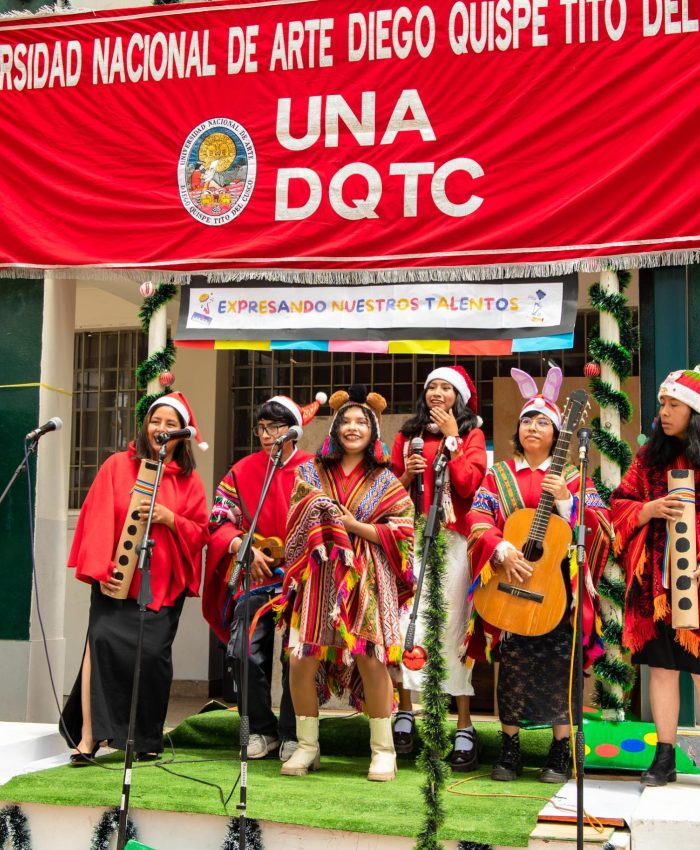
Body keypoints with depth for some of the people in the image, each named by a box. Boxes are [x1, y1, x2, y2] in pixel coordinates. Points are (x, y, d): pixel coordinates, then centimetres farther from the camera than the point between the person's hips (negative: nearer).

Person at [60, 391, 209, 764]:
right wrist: (102, 569, -12)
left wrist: (168, 518, -11)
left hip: (163, 582, 2)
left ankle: (147, 739, 13)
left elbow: (200, 534, 8)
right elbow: (97, 519, -1)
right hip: (116, 577, -1)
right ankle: (88, 736, -16)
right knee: (103, 639, -20)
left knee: (153, 653, -7)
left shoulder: (189, 480, 10)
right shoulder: (118, 465, 5)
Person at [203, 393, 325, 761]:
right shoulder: (242, 472, 7)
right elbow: (220, 521, 5)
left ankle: (291, 734, 9)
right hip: (255, 574, 2)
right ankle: (262, 729, 10)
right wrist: (244, 548, -11)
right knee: (244, 651, -8)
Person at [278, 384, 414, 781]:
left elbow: (403, 529, 0)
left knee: (370, 657, -13)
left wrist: (355, 526, -8)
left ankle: (384, 749, 1)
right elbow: (297, 523, 6)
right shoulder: (313, 473, 13)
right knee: (301, 657, -9)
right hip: (319, 577, 2)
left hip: (367, 579, -2)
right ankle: (307, 746, 8)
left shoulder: (384, 480, 9)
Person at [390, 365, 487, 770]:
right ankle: (405, 713, 9)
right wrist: (406, 474, -2)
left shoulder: (471, 435, 9)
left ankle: (465, 727, -3)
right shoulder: (408, 435, 17)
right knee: (406, 621, -5)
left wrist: (451, 439, -4)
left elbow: (469, 484, -7)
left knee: (452, 626, -7)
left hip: (452, 539, -3)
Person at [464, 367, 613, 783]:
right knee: (513, 661, 0)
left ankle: (561, 755, 6)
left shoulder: (572, 477, 10)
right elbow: (478, 519, -1)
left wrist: (565, 502, -15)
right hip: (510, 585, 1)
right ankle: (509, 751, 10)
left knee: (560, 662, -3)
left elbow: (600, 526, 0)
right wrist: (501, 550, -18)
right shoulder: (499, 476, 13)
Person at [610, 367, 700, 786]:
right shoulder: (650, 458, 10)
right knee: (662, 665, 8)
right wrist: (650, 509, -10)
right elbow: (620, 506, 11)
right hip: (656, 579, 4)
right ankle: (664, 758, 16)